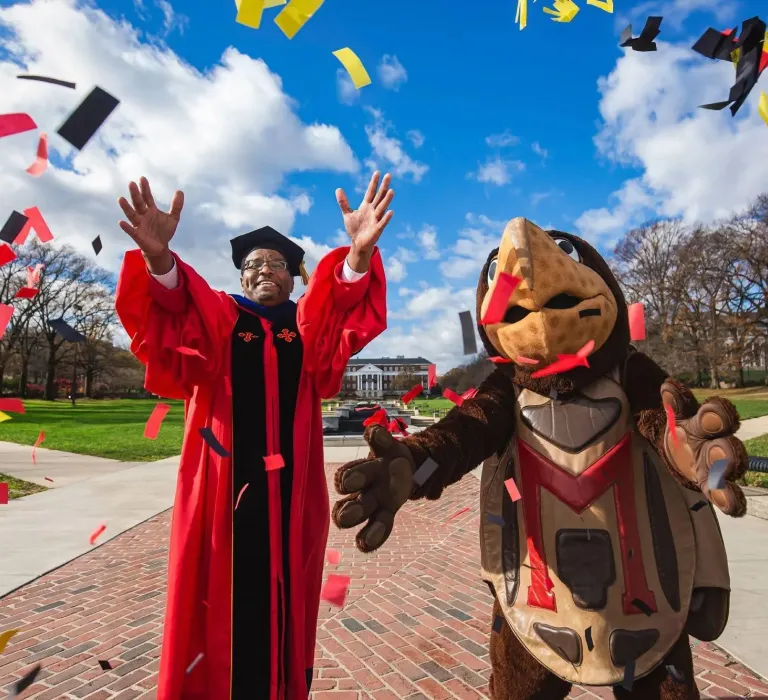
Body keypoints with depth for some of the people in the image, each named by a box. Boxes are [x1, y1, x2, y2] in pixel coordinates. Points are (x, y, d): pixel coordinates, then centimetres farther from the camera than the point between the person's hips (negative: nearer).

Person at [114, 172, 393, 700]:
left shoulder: (309, 326, 10)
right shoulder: (214, 318, 10)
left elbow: (347, 319, -12)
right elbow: (171, 320, -13)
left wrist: (358, 258, -33)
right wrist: (159, 262, -34)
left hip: (291, 485, 1)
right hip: (224, 482, -1)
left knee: (285, 597, 10)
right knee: (222, 596, 5)